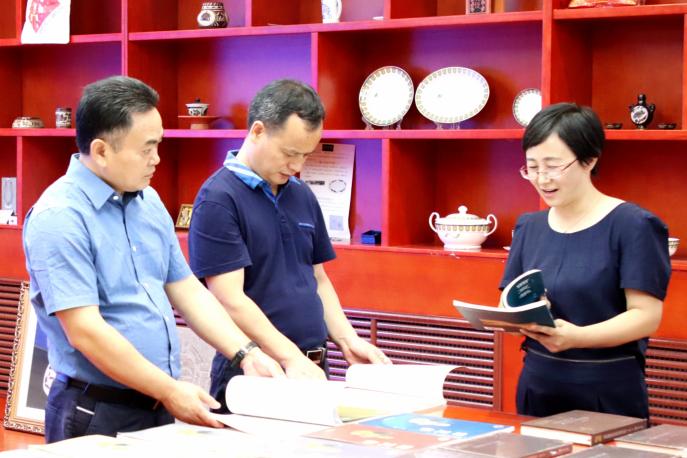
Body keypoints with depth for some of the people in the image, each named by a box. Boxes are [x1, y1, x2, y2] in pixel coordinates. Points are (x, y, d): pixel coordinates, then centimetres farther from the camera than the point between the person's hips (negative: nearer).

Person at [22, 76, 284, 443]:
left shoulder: (149, 203, 8)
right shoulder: (59, 217, -16)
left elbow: (187, 290, 14)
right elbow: (85, 332, -21)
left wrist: (246, 354, 3)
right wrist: (170, 391, -19)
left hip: (158, 409, 8)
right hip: (97, 414, -7)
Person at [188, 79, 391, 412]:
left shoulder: (302, 196, 12)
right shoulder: (218, 199, -12)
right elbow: (229, 299, -19)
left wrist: (347, 340, 5)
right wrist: (291, 359, -24)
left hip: (312, 371, 7)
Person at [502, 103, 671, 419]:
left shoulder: (632, 225, -9)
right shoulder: (529, 227, 10)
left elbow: (645, 315, -14)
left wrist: (576, 337, -28)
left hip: (609, 391, -5)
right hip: (538, 384, 5)